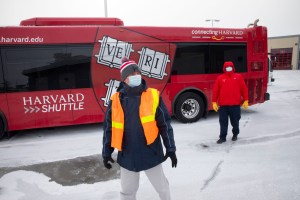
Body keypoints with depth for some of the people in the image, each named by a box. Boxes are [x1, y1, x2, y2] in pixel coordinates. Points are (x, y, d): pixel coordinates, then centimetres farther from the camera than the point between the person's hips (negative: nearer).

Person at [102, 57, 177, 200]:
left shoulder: (153, 96, -9)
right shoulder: (116, 100, -6)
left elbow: (165, 124, -5)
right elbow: (109, 128, 2)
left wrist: (170, 149, -4)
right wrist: (106, 153, 5)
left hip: (151, 153, -1)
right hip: (127, 156, 1)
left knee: (162, 187, 19)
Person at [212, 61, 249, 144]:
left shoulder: (239, 77, 4)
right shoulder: (220, 78, 3)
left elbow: (244, 89, 5)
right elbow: (215, 90, 3)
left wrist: (245, 100, 2)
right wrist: (214, 102, -1)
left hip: (235, 105, 0)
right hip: (223, 105, 0)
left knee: (235, 121, 13)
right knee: (223, 122, 5)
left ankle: (235, 134, 34)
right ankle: (222, 137, 15)